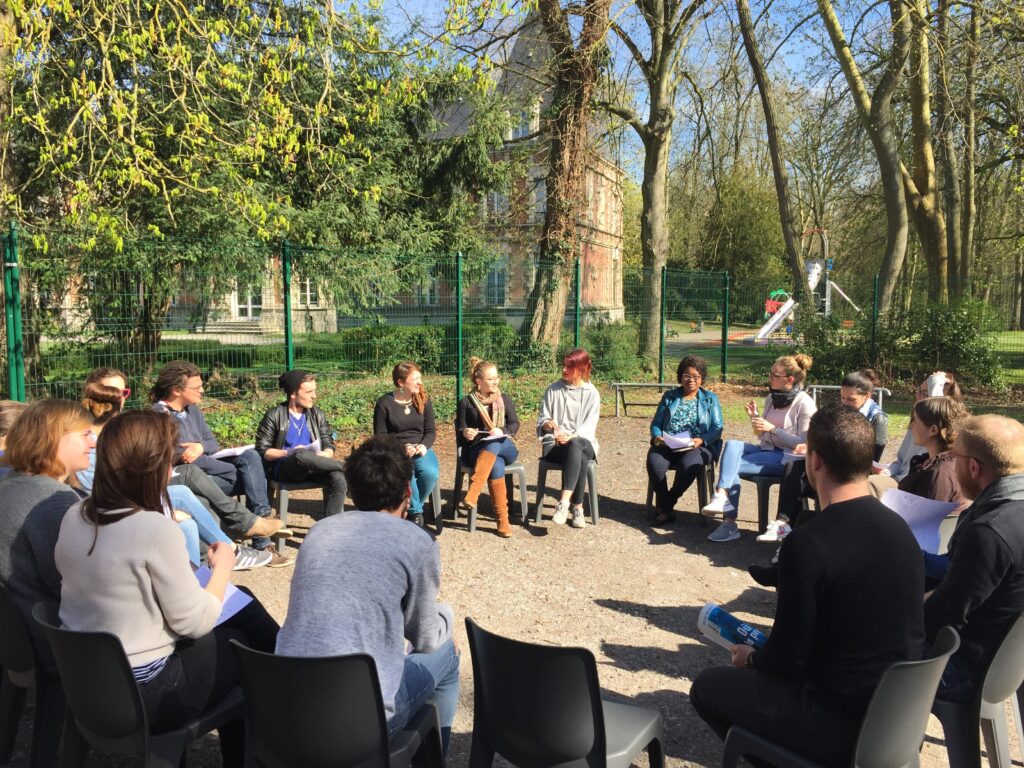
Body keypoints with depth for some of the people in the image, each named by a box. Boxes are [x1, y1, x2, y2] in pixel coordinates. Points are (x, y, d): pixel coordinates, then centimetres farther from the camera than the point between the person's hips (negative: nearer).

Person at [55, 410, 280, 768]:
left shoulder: (74, 518, -3)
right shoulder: (155, 529, -26)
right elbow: (194, 624, -18)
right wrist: (222, 567, -3)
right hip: (142, 693, -7)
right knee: (240, 642, 16)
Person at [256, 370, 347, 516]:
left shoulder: (317, 414, 13)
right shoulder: (274, 416, 0)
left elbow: (329, 445, 11)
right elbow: (262, 450, -3)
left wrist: (324, 454, -13)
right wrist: (289, 453, -18)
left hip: (311, 468, 4)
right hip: (283, 469, -4)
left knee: (338, 478, -29)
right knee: (302, 455, -39)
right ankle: (346, 468, -19)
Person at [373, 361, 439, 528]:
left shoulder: (424, 400, 6)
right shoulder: (384, 403, -3)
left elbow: (431, 430, 7)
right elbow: (380, 436, -2)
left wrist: (424, 446, -15)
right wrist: (401, 449, -18)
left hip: (421, 448, 3)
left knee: (430, 473, -30)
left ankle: (413, 507, 0)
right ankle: (416, 511, -8)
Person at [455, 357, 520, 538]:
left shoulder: (504, 399, 11)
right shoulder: (467, 402, 4)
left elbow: (515, 424, 6)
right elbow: (459, 431, 3)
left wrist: (502, 431, -15)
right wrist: (465, 433, -21)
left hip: (504, 448, 2)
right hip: (476, 450, -2)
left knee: (493, 445, -37)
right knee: (497, 466, -36)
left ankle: (472, 492, -47)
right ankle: (503, 519, -37)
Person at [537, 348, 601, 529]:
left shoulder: (592, 393, 5)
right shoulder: (552, 390, 9)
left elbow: (589, 426, -4)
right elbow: (541, 420, 9)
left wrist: (571, 437, -23)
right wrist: (547, 424, -16)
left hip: (583, 443, 0)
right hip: (554, 444, 0)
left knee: (574, 446, -39)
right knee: (578, 458, -36)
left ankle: (564, 502, -44)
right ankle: (577, 507, -33)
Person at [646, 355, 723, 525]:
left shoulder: (711, 399, 15)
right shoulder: (669, 397, 20)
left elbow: (717, 428, 4)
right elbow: (656, 423, 14)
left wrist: (701, 440, -16)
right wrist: (657, 437, -9)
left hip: (698, 446, -2)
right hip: (668, 446, 2)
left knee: (689, 464, -36)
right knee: (654, 461, -31)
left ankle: (666, 505, -16)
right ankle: (666, 510, -19)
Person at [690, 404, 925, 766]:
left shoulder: (807, 544, -24)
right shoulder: (901, 528, -2)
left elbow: (788, 657, -16)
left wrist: (751, 659, 7)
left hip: (843, 726, -7)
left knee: (708, 686, 9)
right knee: (765, 666, 27)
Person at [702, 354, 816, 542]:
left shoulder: (804, 403, -8)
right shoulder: (772, 398, 13)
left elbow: (803, 444, -12)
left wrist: (772, 428, -18)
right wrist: (754, 417, -2)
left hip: (787, 458, -6)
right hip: (766, 449, 7)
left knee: (732, 465, -25)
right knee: (732, 445, -24)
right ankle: (722, 496, -34)